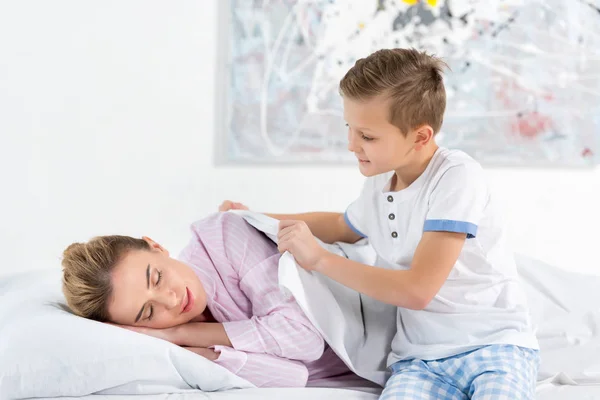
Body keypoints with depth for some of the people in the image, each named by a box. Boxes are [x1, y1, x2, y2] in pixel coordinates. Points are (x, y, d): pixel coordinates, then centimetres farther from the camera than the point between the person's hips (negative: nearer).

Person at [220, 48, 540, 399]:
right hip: (421, 356, 5)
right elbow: (342, 227, 35)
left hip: (494, 343, -4)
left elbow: (417, 290, -21)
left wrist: (318, 259, -14)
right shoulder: (379, 186, 9)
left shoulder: (457, 177, -14)